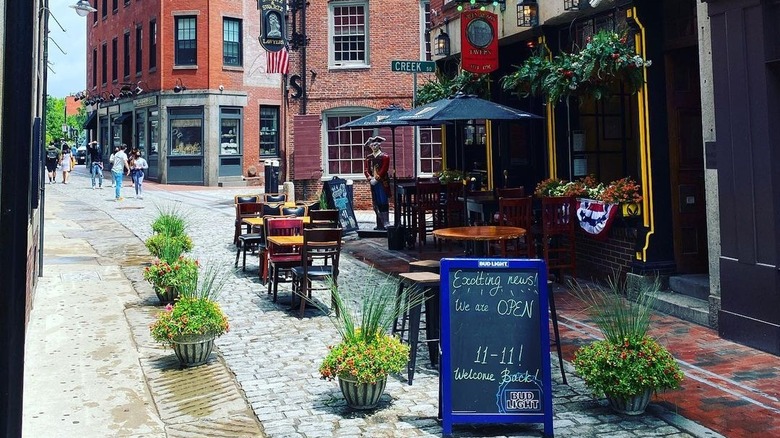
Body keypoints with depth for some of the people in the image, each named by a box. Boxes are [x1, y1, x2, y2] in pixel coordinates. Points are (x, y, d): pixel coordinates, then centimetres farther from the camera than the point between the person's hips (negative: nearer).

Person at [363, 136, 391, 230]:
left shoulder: (385, 157, -2)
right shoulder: (369, 158, 13)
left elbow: (384, 169, -10)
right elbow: (366, 170, 8)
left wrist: (376, 179, -16)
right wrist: (370, 178, -9)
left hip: (383, 183, -5)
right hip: (373, 184, 5)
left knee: (384, 203, -7)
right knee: (376, 204, 6)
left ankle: (386, 223, -4)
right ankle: (380, 224, 12)